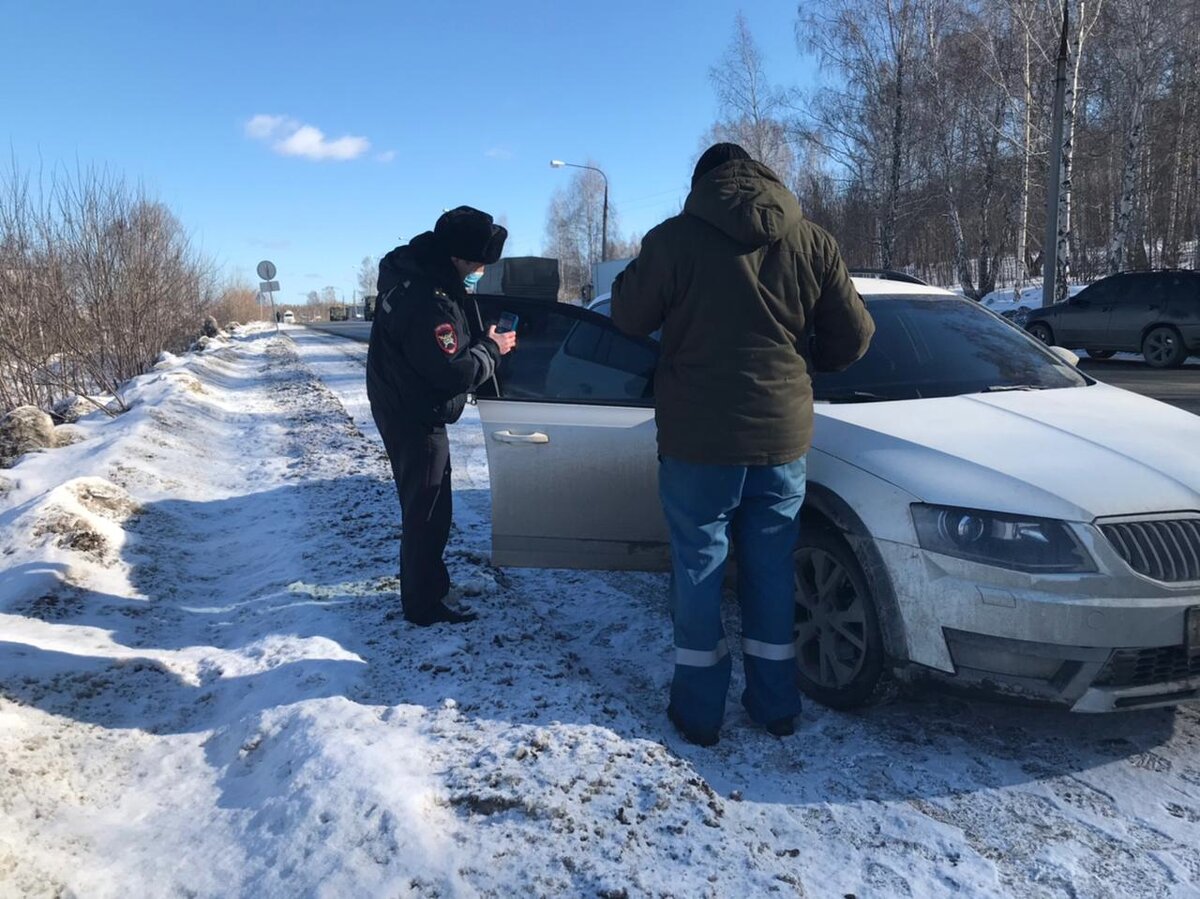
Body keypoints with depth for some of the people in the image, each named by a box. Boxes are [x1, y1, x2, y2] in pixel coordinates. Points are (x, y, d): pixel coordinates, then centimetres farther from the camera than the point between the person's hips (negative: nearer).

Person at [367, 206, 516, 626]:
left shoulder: (405, 264, 1)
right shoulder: (428, 302, -31)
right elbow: (455, 372, -28)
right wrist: (492, 349, -12)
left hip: (399, 406, 10)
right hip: (416, 418, -10)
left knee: (422, 505, 22)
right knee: (428, 512, 0)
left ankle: (430, 582, 38)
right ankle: (424, 605, 12)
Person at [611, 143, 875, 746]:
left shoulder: (675, 238, -9)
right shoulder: (811, 242, 1)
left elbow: (630, 318, 1)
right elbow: (854, 336, 3)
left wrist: (641, 270, 18)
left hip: (698, 444, -3)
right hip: (783, 439, 3)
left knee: (698, 568, 10)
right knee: (772, 570, 15)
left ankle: (699, 710, 18)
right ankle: (775, 706, 25)